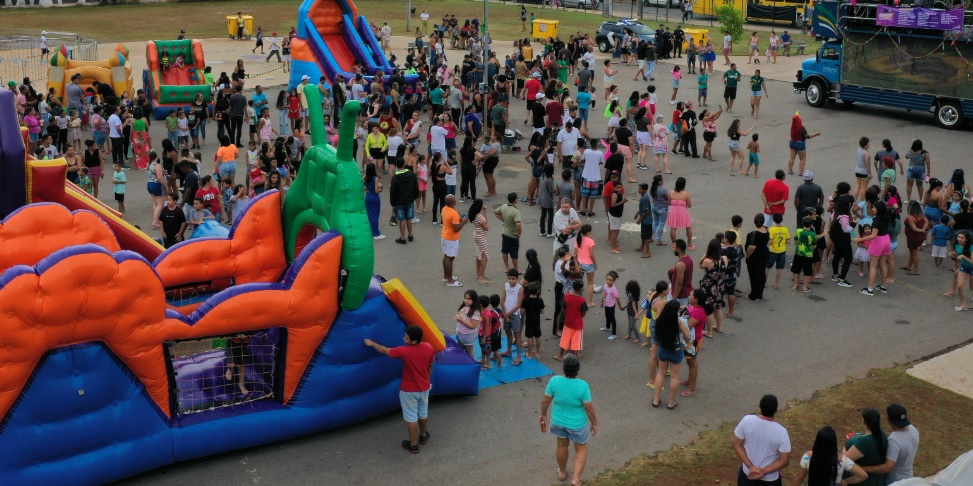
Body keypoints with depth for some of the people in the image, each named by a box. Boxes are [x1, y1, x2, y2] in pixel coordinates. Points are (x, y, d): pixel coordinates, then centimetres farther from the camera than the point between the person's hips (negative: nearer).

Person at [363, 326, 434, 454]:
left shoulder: (404, 351, -29)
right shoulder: (428, 347, -13)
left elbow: (385, 350, -12)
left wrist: (372, 343, 5)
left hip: (409, 390, -5)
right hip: (424, 387, 6)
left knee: (411, 417, 10)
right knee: (423, 412, 25)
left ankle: (413, 445, 22)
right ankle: (423, 436, 45)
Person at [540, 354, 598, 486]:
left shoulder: (554, 381, -21)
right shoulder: (583, 385, -28)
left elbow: (545, 401, -9)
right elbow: (589, 408, -18)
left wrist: (543, 414, 10)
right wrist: (594, 424, -2)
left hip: (558, 421, 3)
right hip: (577, 424, -3)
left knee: (562, 445, 27)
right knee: (581, 449, 20)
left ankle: (562, 472, 47)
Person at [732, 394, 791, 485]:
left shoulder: (746, 421, -19)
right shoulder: (781, 432, -25)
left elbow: (737, 444, -12)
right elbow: (784, 461, -21)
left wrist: (750, 466, -14)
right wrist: (764, 471, -17)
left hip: (747, 472, 2)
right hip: (770, 478, -2)